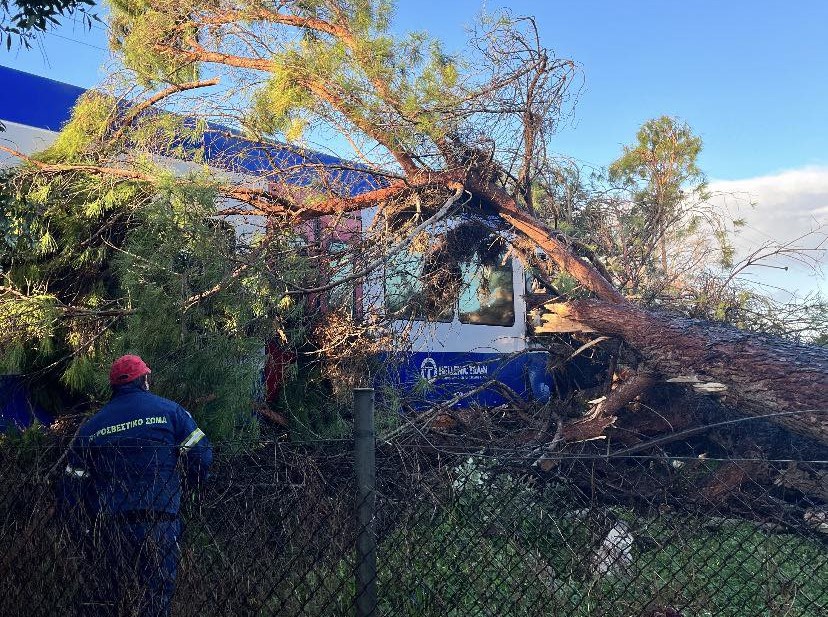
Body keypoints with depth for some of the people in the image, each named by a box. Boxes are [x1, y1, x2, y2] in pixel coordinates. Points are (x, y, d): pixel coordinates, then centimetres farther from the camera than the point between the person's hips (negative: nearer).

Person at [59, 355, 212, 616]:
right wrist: (183, 486, 15)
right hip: (159, 525, -3)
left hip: (108, 533, 3)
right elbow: (201, 454, -2)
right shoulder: (169, 411, 2)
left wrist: (90, 525, 18)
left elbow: (73, 487, 9)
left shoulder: (90, 426, 10)